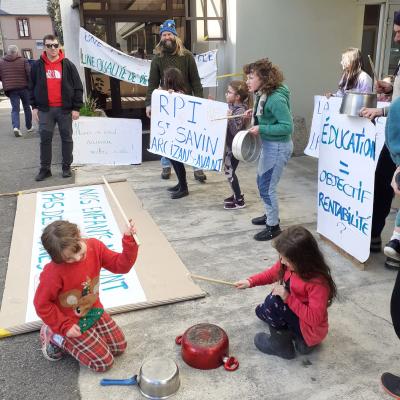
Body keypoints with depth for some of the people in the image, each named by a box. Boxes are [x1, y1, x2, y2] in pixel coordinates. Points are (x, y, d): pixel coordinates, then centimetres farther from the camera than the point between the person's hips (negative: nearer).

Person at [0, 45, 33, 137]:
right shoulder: (23, 61, -3)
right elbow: (30, 73, -12)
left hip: (11, 89, 1)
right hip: (23, 87, -1)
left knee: (15, 109, 1)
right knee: (27, 107, 15)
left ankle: (16, 127, -20)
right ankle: (29, 127, 24)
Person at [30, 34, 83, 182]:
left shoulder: (68, 65, 1)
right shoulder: (37, 66, 6)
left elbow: (78, 87, 0)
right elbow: (32, 87, 12)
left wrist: (76, 108, -5)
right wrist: (34, 106, 5)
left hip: (64, 109, -1)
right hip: (45, 109, 1)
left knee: (66, 138, 5)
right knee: (45, 139, 2)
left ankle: (67, 167, 16)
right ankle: (45, 169, 11)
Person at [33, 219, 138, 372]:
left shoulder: (94, 246, -17)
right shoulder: (53, 273, -33)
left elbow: (120, 265, -12)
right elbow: (41, 304, -20)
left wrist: (129, 242, -28)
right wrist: (65, 327, -17)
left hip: (93, 310, 6)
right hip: (72, 321, -6)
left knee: (119, 347, 11)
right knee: (104, 362, -2)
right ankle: (55, 337, 9)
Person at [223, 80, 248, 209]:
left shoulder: (240, 111, -21)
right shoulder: (231, 107, 5)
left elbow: (235, 131, -25)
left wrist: (230, 118, -37)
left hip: (234, 147, -9)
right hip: (228, 145, 9)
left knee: (229, 172, -2)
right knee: (229, 171, 16)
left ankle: (240, 201, 9)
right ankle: (237, 195, 31)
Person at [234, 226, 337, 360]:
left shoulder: (318, 283, -34)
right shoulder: (288, 264, -13)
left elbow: (315, 318, -33)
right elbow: (272, 273, 4)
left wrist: (288, 298, -34)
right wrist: (250, 281, -10)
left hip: (310, 329, -9)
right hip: (297, 314, 9)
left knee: (274, 302, -25)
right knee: (261, 311, 17)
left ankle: (281, 345, -4)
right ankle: (295, 335, 13)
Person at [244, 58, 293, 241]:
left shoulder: (276, 99, -25)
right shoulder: (262, 95, 2)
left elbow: (287, 126, -24)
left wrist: (261, 129, -25)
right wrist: (255, 112, 4)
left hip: (278, 147, -10)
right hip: (268, 144, 10)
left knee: (266, 187, -1)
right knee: (261, 182, 21)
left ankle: (273, 226, 15)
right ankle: (270, 215, 40)